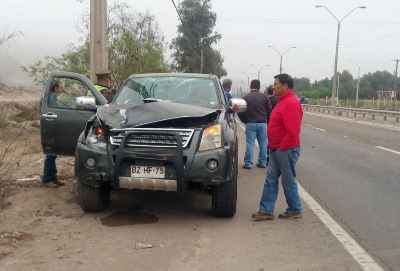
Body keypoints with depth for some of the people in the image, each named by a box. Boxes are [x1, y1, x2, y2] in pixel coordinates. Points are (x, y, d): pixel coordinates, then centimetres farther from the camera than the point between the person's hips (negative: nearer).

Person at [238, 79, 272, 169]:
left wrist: (245, 121, 10)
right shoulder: (263, 96, 1)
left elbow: (240, 112, -5)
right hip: (262, 123, 1)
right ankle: (262, 162, 14)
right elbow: (269, 110, 0)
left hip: (250, 123, -1)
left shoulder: (246, 97, -3)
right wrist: (266, 120, 14)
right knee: (263, 143, 10)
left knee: (250, 143, 1)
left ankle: (248, 163, 2)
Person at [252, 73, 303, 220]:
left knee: (288, 181, 3)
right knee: (271, 180, 9)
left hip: (286, 150, -10)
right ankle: (266, 210, 13)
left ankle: (295, 210, 19)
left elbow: (293, 131, -25)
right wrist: (275, 146, 15)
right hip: (277, 149, 10)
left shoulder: (291, 103, -19)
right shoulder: (283, 101, 14)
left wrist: (282, 147, -17)